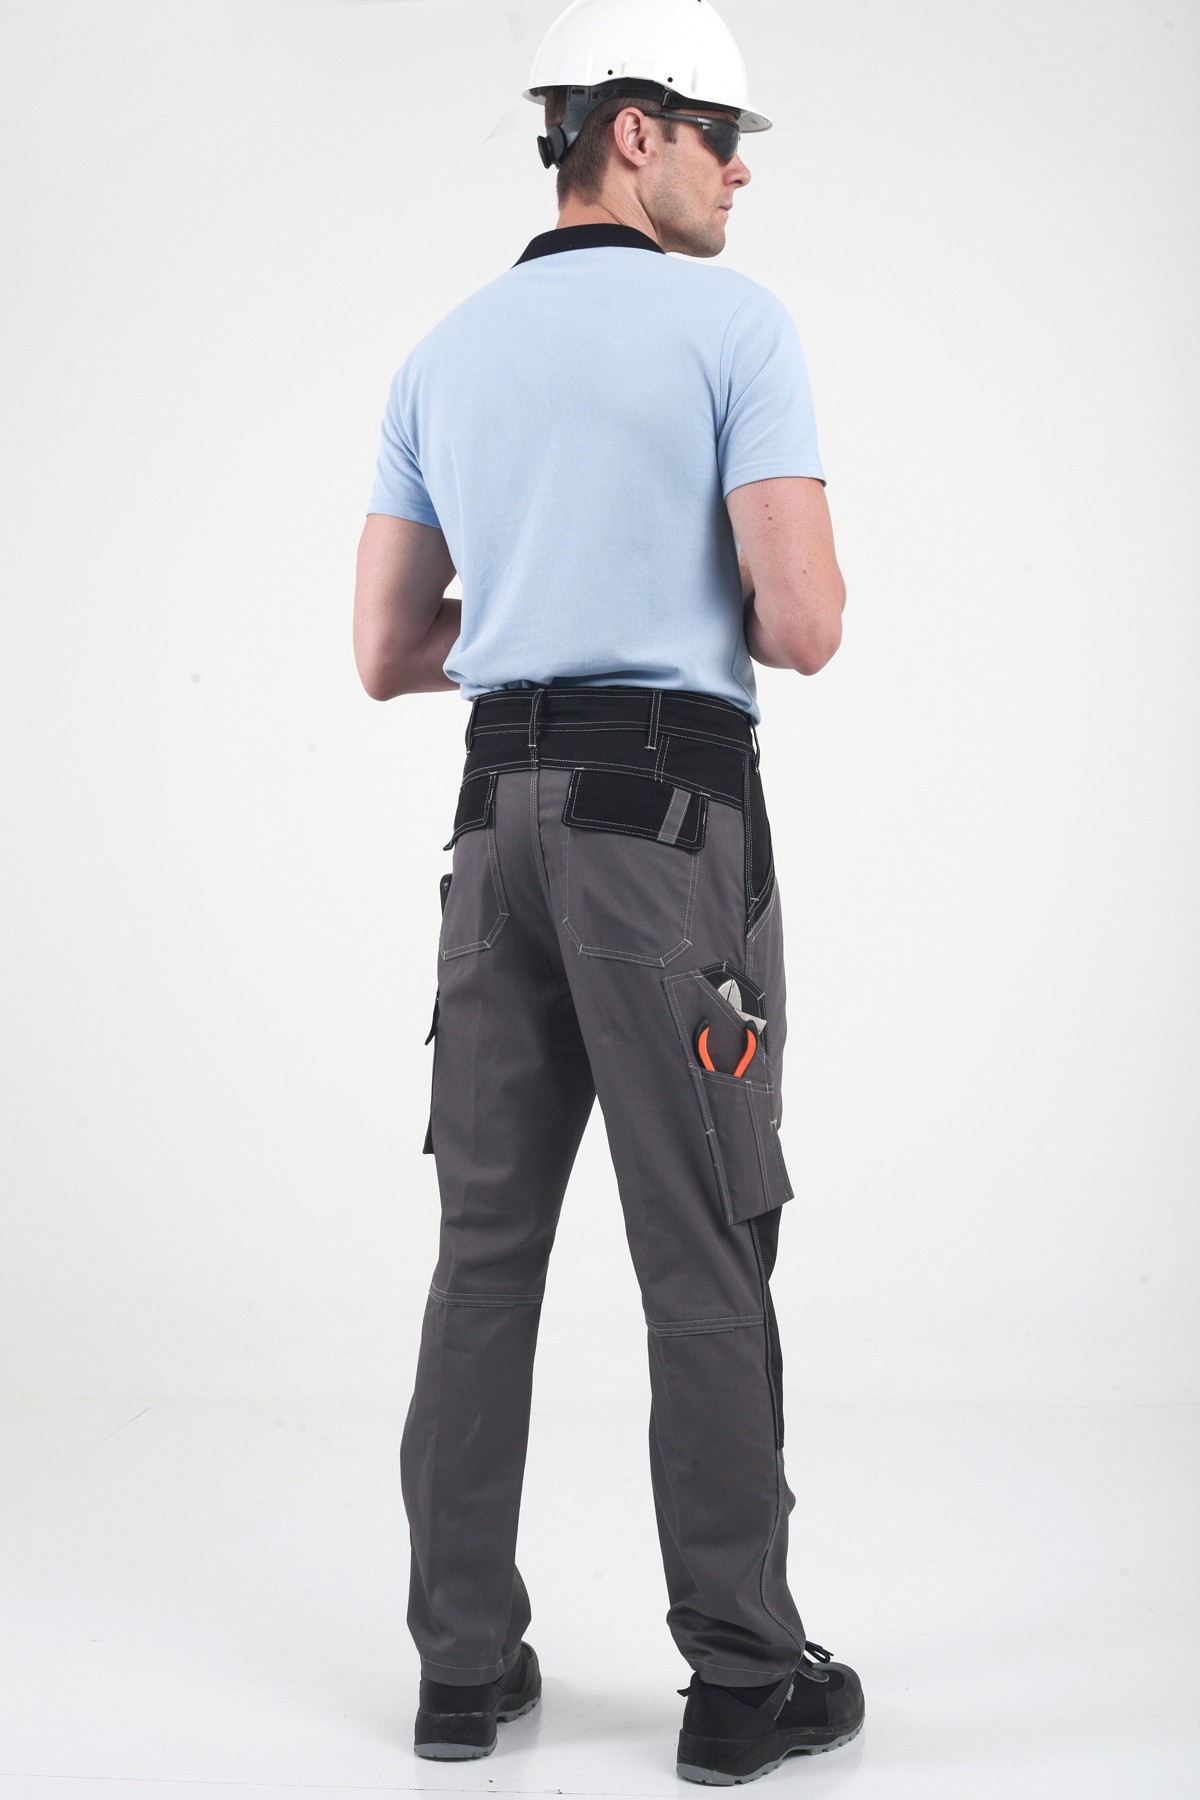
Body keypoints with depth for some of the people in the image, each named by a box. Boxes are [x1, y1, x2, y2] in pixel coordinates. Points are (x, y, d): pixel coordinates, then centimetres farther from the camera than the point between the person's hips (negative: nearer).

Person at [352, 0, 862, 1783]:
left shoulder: (441, 359, 14)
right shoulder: (735, 323, -5)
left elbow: (386, 655, 13)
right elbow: (802, 621, -13)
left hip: (502, 814, 6)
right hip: (672, 815, -5)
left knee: (488, 1248, 9)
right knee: (705, 1258, 0)